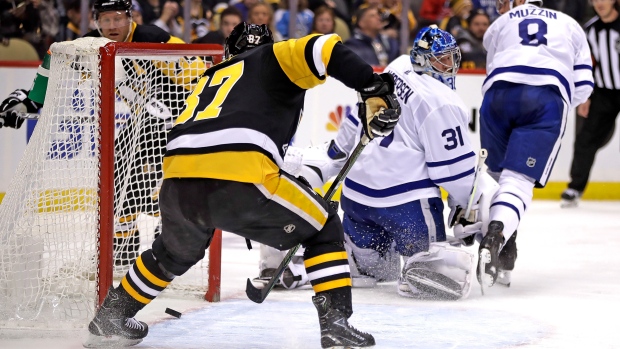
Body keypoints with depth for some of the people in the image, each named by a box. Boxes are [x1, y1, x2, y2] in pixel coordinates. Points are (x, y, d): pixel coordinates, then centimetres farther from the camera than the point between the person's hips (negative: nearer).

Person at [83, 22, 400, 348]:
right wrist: (374, 88, -1)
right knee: (323, 229, 15)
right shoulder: (272, 59, 22)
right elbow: (322, 49, 0)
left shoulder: (212, 78, 38)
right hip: (241, 177, -6)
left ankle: (110, 318, 44)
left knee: (175, 252, 37)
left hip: (178, 180, 6)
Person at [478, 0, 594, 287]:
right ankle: (495, 238, -37)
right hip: (550, 99, -1)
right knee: (519, 180, -10)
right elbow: (582, 86, 23)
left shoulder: (499, 25, 33)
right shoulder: (570, 25, 33)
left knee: (497, 174, 21)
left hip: (500, 91, 1)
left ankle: (503, 253, 15)